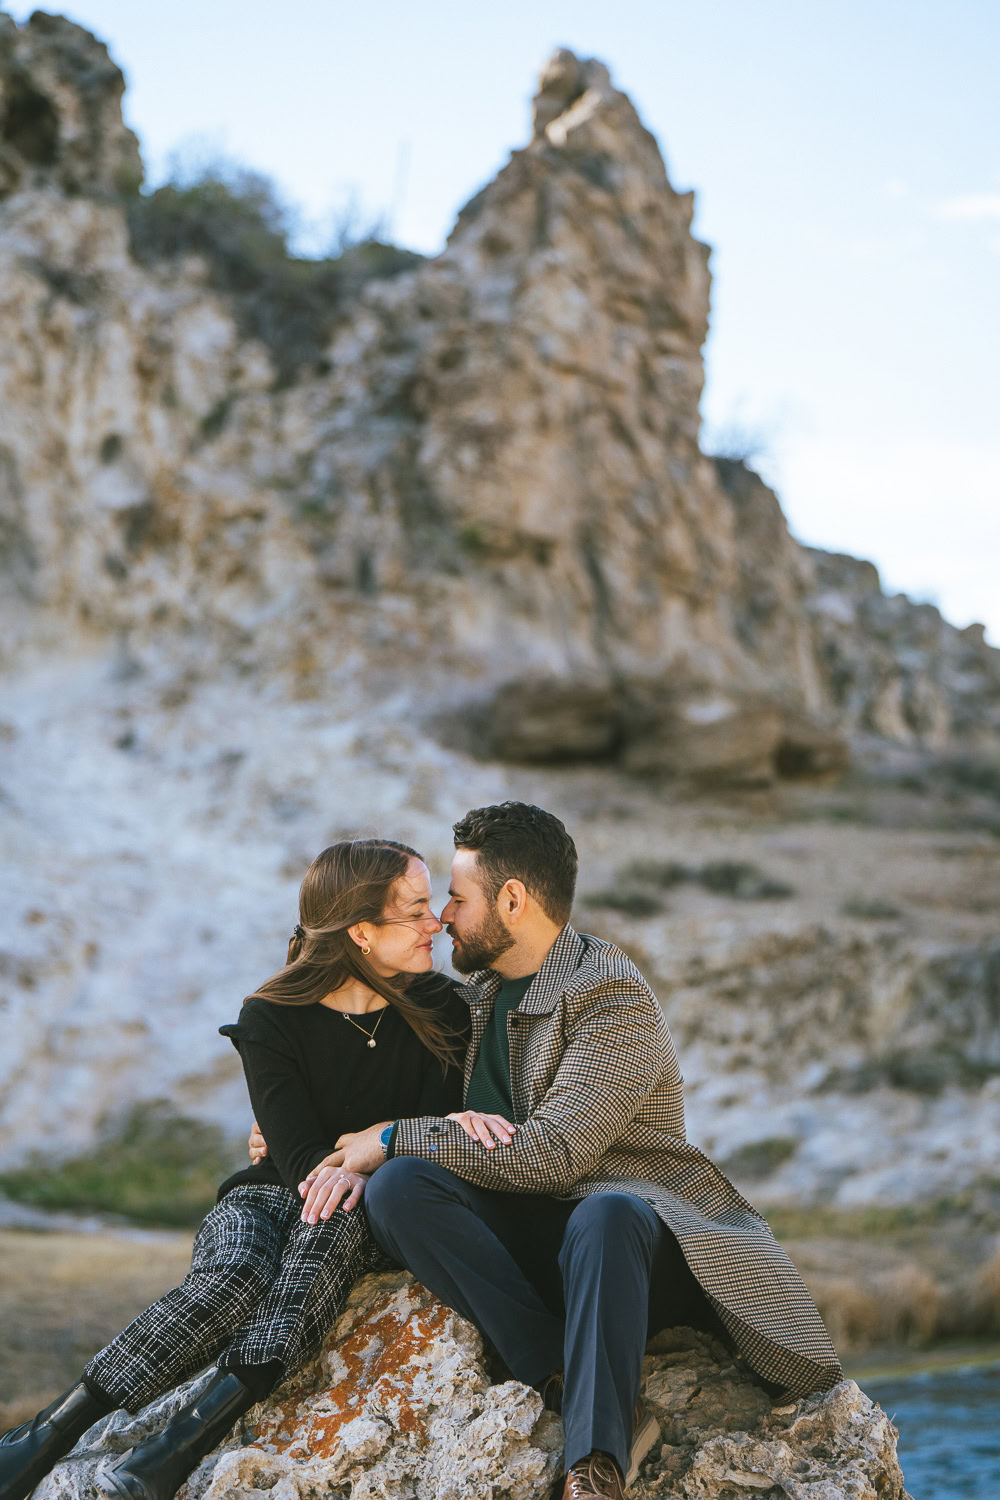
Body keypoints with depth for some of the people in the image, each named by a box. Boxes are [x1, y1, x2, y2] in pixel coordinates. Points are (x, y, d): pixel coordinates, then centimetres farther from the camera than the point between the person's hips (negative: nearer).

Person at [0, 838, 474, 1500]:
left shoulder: (438, 1009, 0)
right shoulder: (272, 1017, -6)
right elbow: (299, 1151, -13)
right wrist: (332, 1166, -35)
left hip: (374, 1219, 1)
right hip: (270, 1197, -1)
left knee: (338, 1215, -37)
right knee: (232, 1281, -35)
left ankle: (193, 1432, -46)